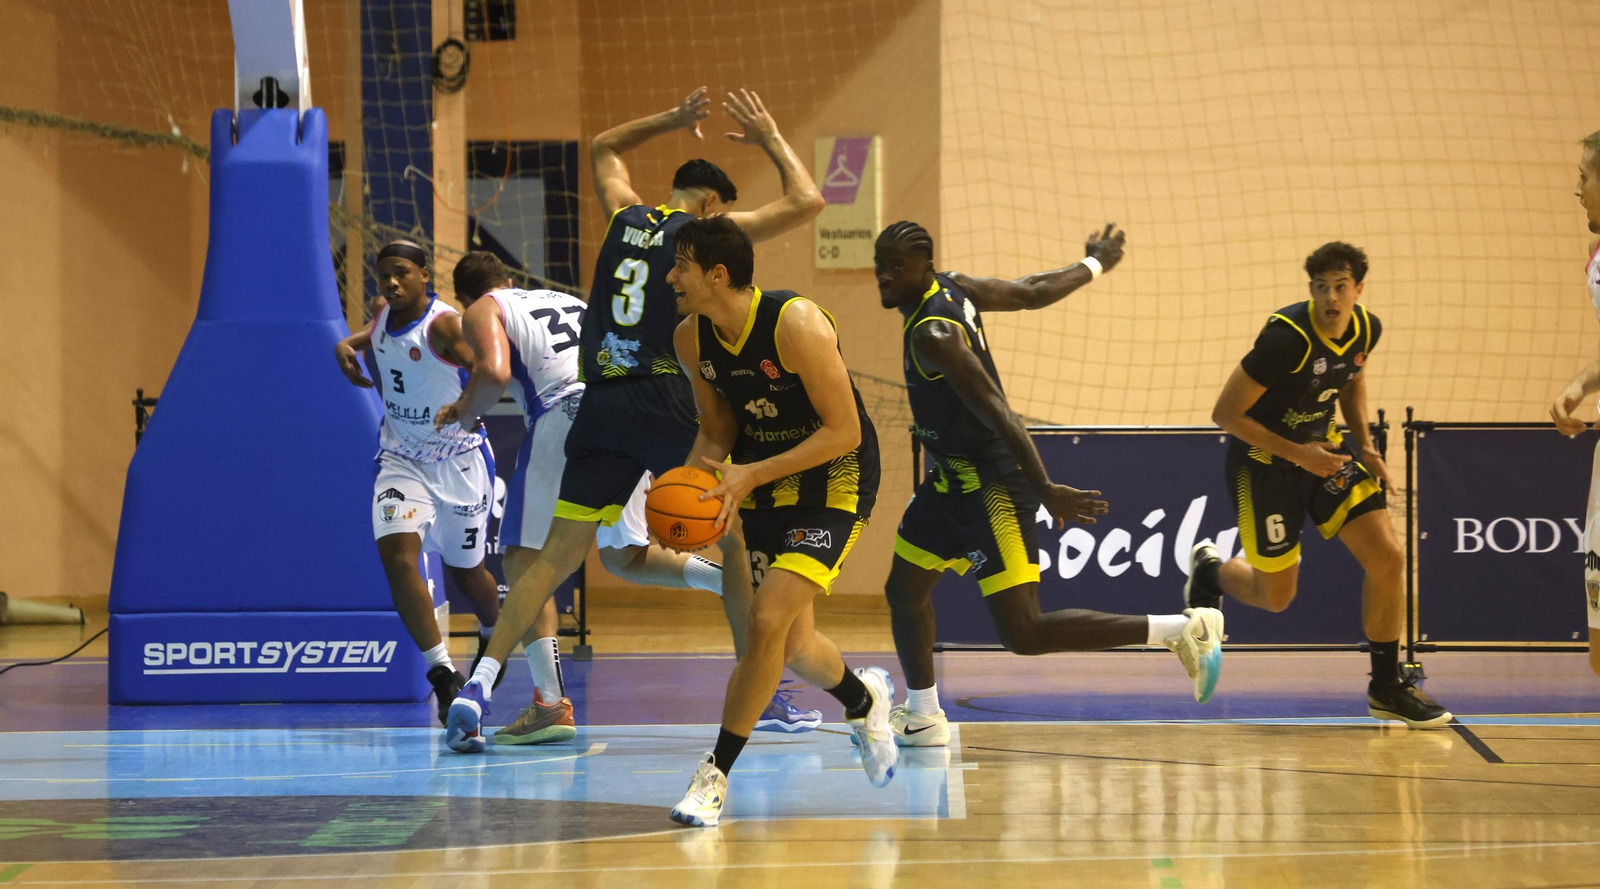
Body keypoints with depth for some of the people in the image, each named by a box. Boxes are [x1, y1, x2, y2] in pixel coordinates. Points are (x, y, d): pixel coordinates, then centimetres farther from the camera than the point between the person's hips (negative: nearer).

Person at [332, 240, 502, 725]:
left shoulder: (442, 324, -21)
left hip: (458, 461, -4)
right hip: (401, 461, 4)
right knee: (397, 556, -19)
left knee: (465, 571, 12)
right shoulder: (385, 316, -1)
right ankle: (442, 672, -15)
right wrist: (347, 347, 3)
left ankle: (494, 634, 48)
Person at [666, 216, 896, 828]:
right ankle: (865, 699, 45)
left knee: (769, 619, -20)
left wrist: (752, 475, -26)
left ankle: (717, 772, -8)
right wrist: (693, 481, -13)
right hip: (763, 481, 7)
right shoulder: (691, 339, -6)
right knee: (794, 647, 10)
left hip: (835, 479, -7)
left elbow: (844, 432, -23)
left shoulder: (796, 325, -26)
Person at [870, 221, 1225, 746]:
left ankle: (1185, 628, -9)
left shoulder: (932, 333, -23)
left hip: (990, 487, -10)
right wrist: (1095, 265, 33)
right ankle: (923, 719, 33)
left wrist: (1045, 491, -30)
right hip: (955, 480, 10)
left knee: (1024, 634, -12)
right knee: (904, 590, 18)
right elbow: (1033, 293, 15)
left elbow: (996, 411, -27)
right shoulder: (952, 288, 4)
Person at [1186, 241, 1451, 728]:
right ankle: (1210, 568, 40)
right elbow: (1225, 413, -23)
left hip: (1324, 448, 6)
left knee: (1388, 558, -7)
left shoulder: (1367, 329, -8)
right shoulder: (1287, 337, -29)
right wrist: (1297, 455, -24)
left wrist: (1365, 445, 5)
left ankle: (1386, 687, 8)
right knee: (1276, 596, 5)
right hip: (1264, 459, -6)